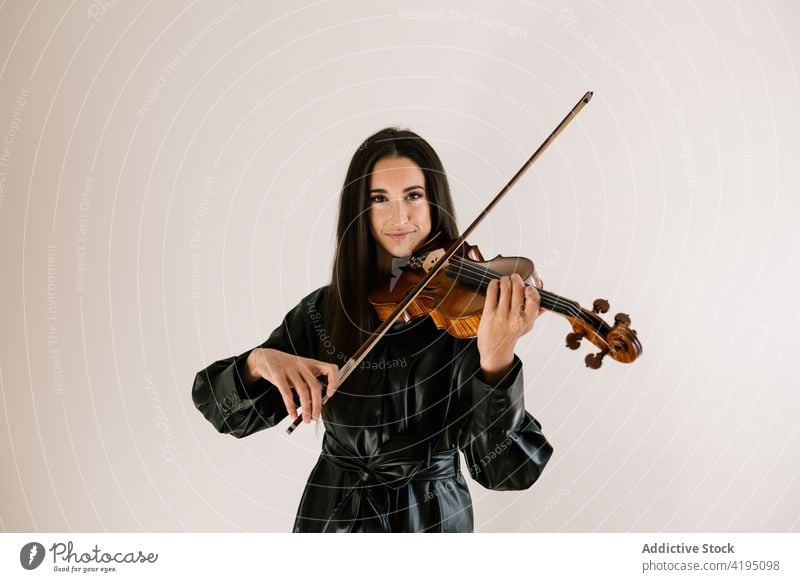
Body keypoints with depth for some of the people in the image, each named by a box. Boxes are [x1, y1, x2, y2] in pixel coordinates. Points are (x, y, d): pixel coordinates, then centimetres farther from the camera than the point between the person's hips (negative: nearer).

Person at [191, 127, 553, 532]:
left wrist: (496, 360, -39)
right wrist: (258, 361, -28)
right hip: (333, 516, 2)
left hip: (433, 517, -2)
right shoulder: (323, 310, -7)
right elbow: (226, 412, -8)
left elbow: (501, 468, -22)